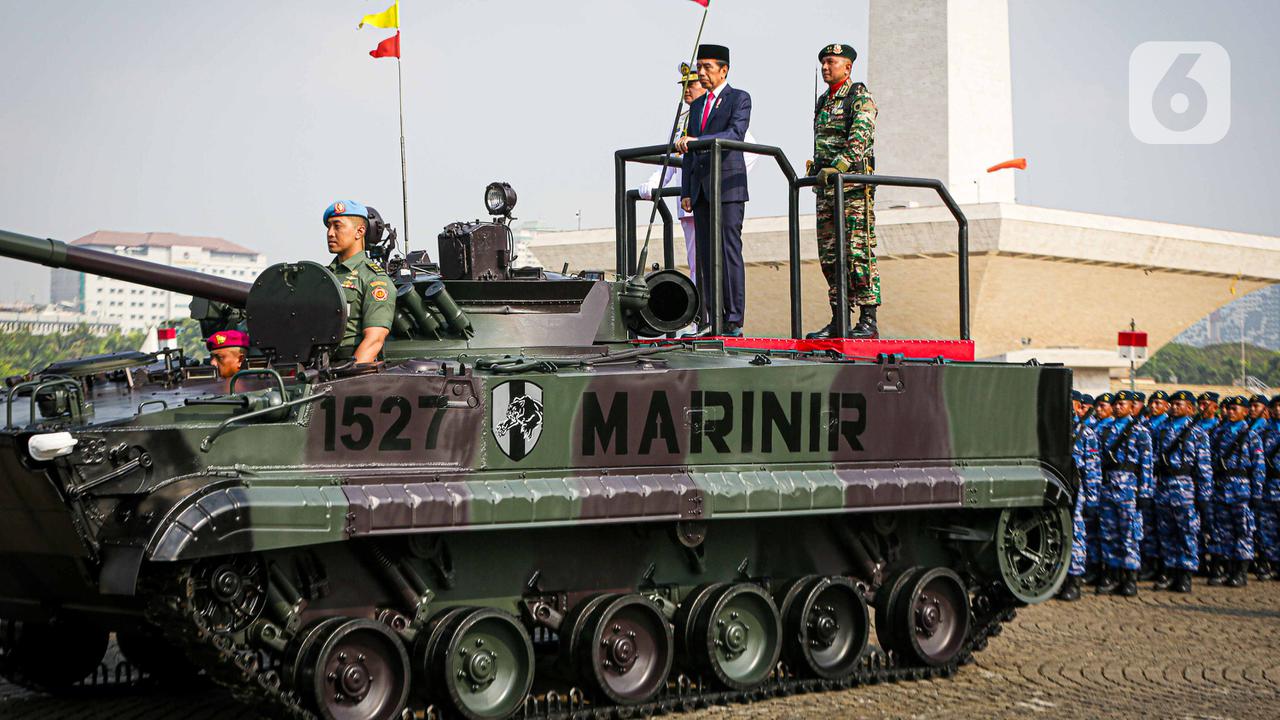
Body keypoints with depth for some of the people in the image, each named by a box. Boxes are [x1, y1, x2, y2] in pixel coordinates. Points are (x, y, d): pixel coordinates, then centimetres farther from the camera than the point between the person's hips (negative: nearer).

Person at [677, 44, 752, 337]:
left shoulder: (739, 99, 1)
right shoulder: (697, 105, 21)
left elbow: (736, 133, -17)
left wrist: (696, 140, -27)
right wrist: (686, 192, 12)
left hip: (727, 186, -7)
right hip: (701, 189, 7)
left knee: (729, 252, -10)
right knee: (705, 256, 3)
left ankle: (734, 320, -11)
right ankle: (713, 320, 4)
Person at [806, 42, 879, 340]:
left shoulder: (860, 98, -5)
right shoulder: (823, 102, 21)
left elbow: (860, 137, -19)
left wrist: (837, 167, -30)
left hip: (854, 183, -8)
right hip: (825, 185, 8)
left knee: (858, 252, -11)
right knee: (829, 255, 5)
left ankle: (868, 321, -10)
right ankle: (838, 320, 9)